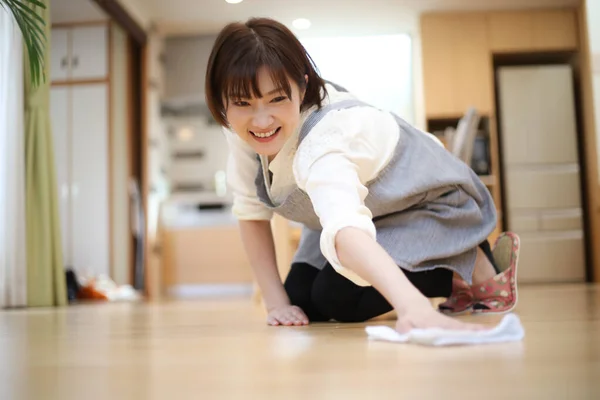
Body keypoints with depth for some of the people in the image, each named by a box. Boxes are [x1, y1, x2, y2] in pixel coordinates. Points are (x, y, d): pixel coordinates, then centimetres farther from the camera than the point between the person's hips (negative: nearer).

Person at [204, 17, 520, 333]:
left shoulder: (322, 139, -42)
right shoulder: (241, 131, -20)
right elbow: (251, 212, -12)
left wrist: (412, 306, -75)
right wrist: (276, 302, -17)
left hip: (429, 206, -7)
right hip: (350, 201, 7)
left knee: (336, 298, -24)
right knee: (301, 300, -5)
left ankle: (480, 266, -5)